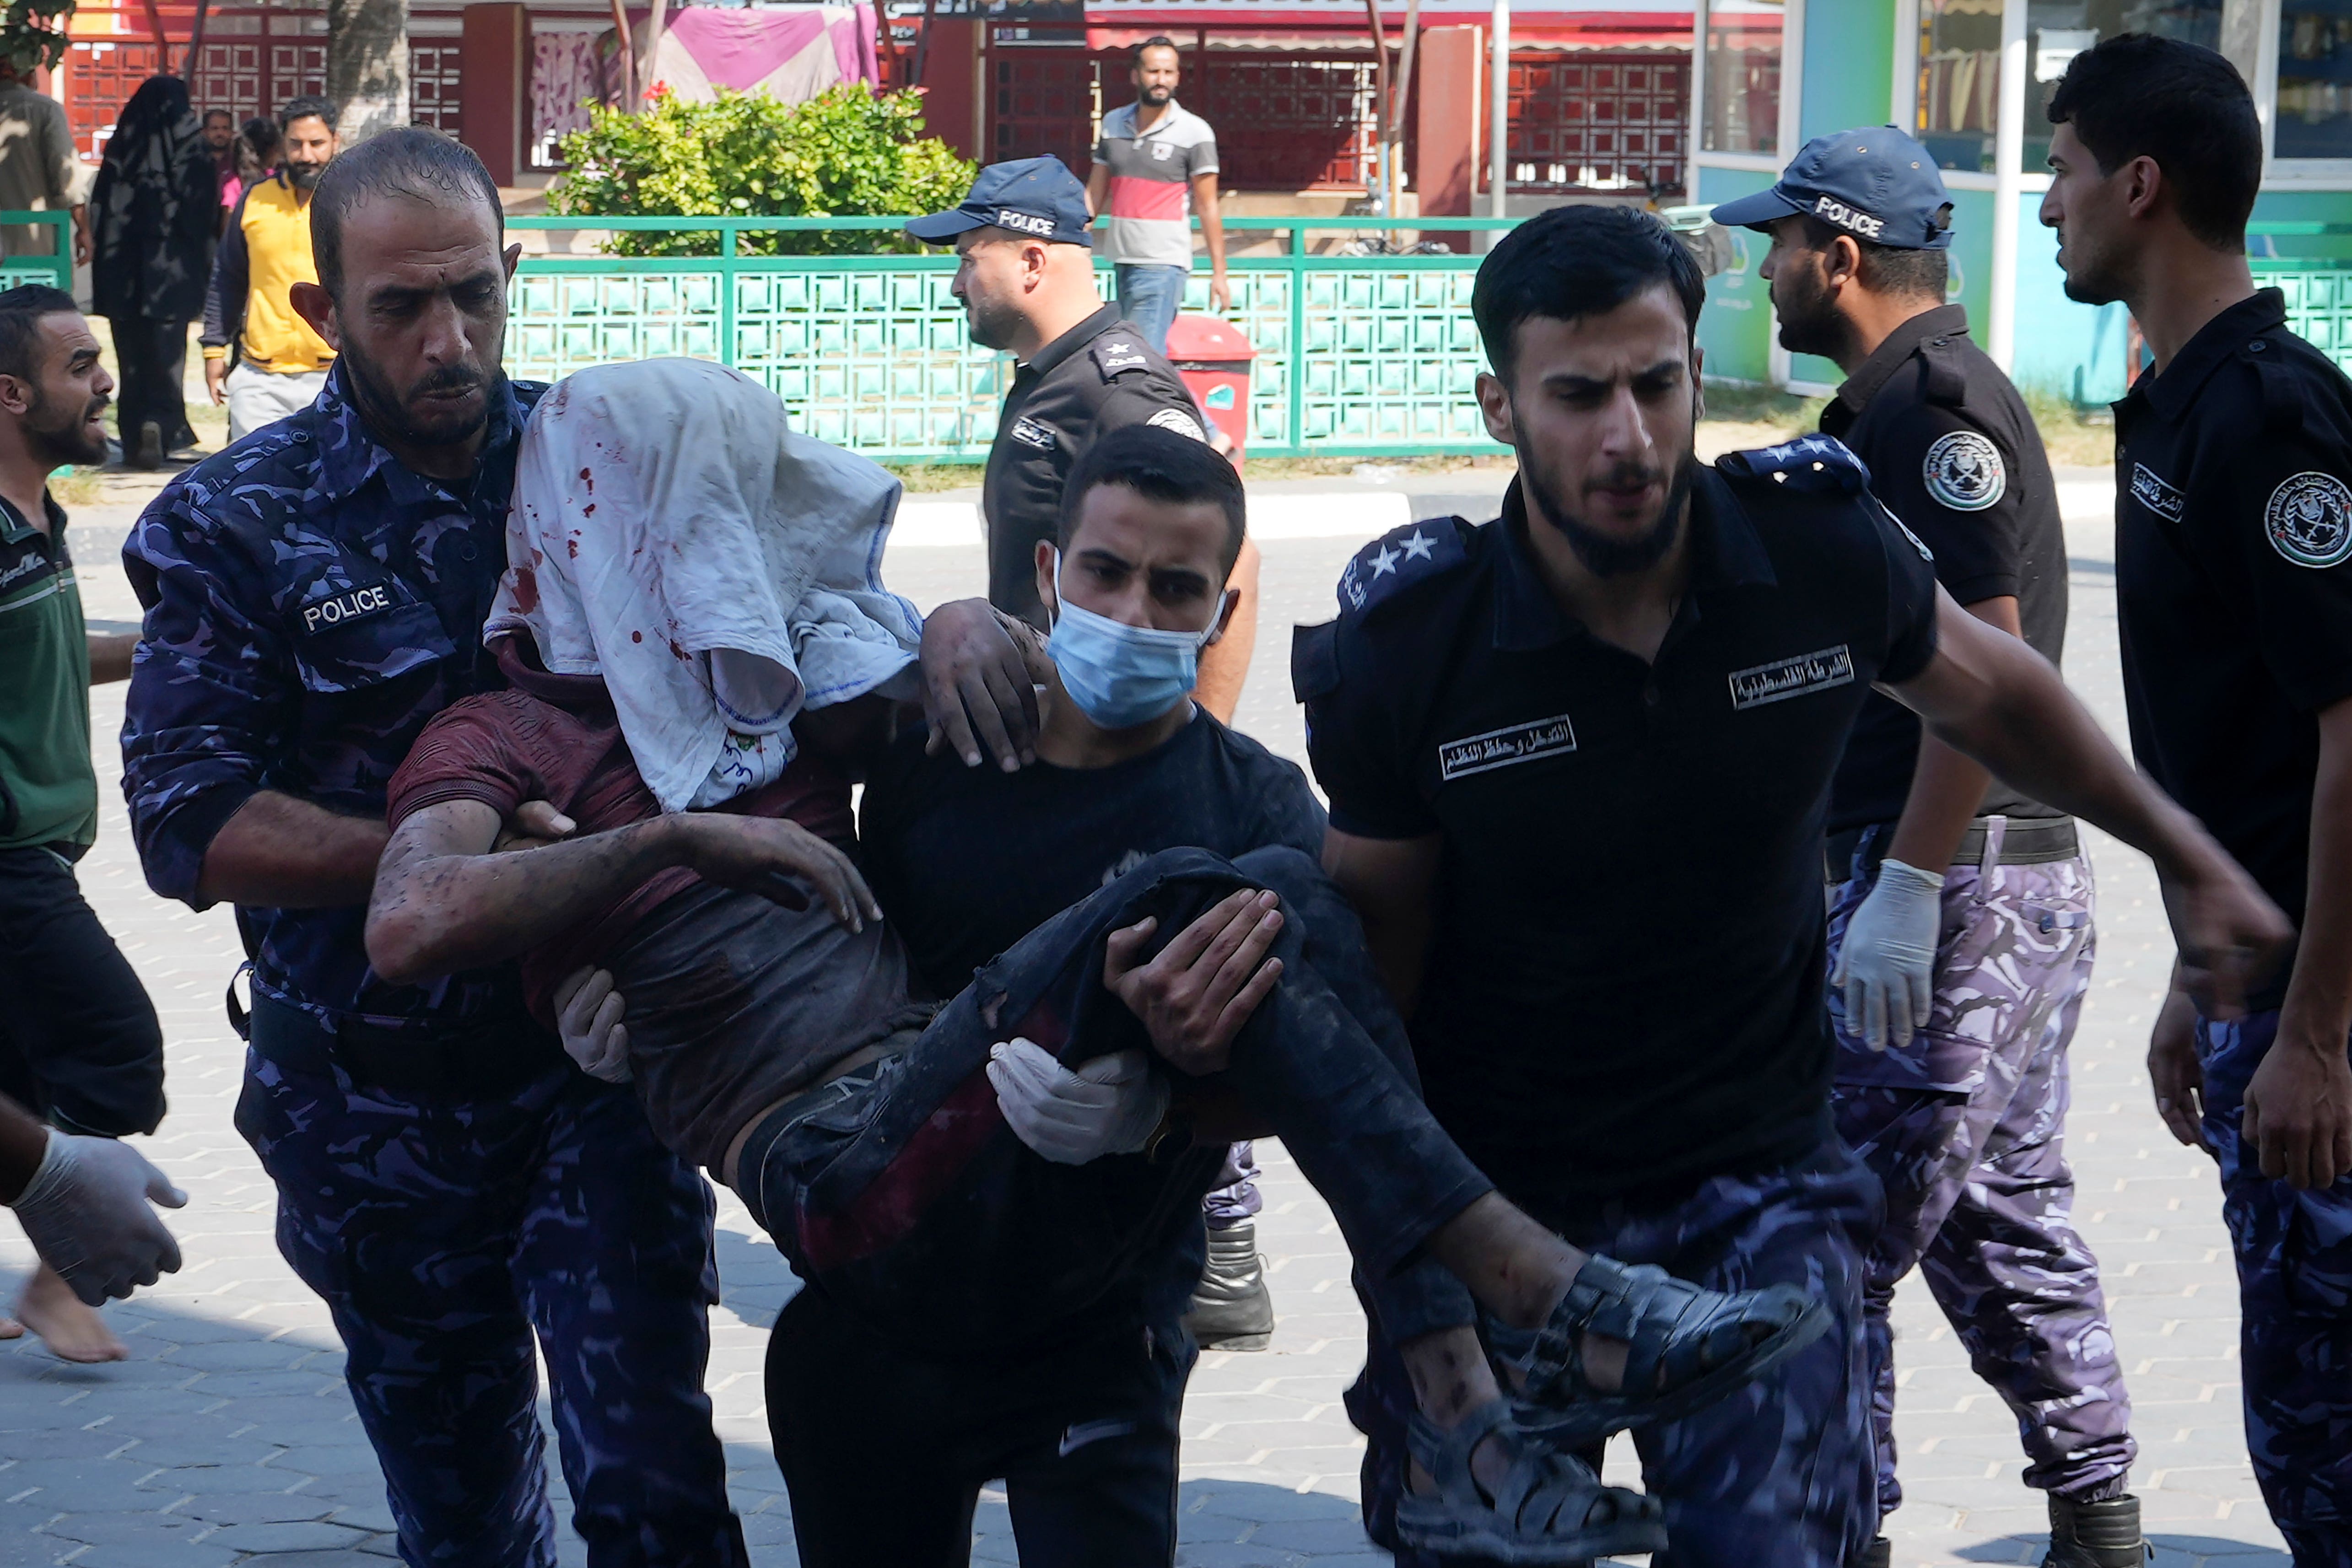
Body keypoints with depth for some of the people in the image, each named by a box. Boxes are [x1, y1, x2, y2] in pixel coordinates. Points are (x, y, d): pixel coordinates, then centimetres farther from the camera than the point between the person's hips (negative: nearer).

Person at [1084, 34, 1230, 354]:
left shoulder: (1194, 132, -3)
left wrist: (1219, 274, -4)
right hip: (1122, 262, 5)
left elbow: (1207, 207, -3)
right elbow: (1095, 194, 15)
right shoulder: (1113, 124, 10)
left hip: (1163, 264, -5)